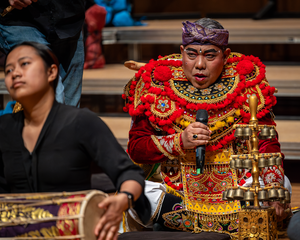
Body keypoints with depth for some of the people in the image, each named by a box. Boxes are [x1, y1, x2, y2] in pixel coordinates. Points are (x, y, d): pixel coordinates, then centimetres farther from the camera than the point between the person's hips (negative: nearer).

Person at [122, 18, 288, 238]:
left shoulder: (247, 83, -2)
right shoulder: (156, 84, -4)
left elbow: (268, 145, -3)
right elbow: (136, 149, -6)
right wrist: (180, 141, -23)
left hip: (235, 185, 1)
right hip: (173, 189, -1)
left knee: (281, 185, -23)